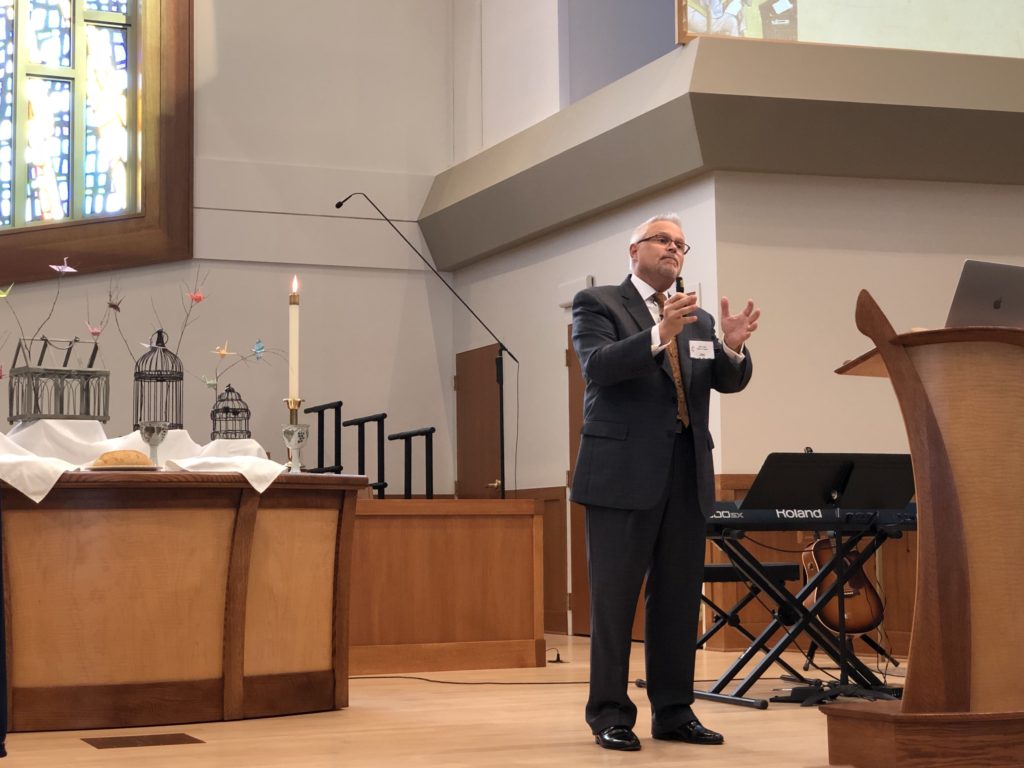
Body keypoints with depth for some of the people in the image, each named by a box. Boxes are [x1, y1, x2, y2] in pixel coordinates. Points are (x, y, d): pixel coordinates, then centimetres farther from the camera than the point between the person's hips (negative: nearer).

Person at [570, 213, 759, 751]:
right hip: (623, 472, -5)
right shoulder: (597, 303, 2)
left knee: (679, 598, 7)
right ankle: (610, 713, 6)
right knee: (614, 598, -1)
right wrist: (659, 334, -30)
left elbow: (731, 382, 6)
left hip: (686, 473, 5)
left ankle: (673, 711, 14)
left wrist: (733, 347, -17)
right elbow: (597, 364, -15)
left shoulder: (698, 320, 17)